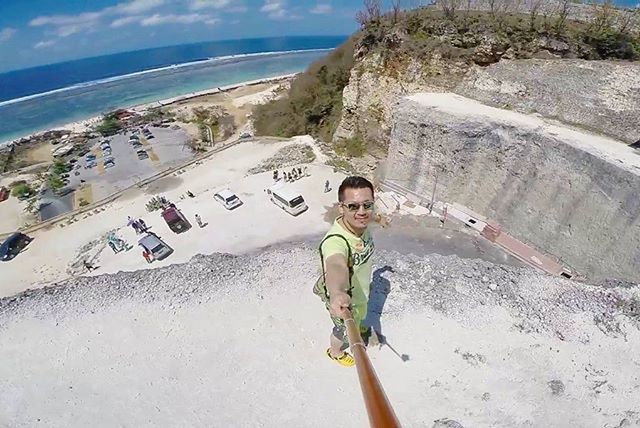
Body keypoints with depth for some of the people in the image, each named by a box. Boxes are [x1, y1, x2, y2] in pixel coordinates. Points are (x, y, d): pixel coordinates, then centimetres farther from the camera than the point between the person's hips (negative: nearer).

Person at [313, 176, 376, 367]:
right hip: (345, 302, -7)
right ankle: (335, 352, 61)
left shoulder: (361, 224, -22)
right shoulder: (335, 241, -47)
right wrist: (337, 293, -89)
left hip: (359, 291, 7)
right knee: (345, 331, 26)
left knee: (359, 316, 39)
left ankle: (358, 327, 75)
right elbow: (336, 266, -69)